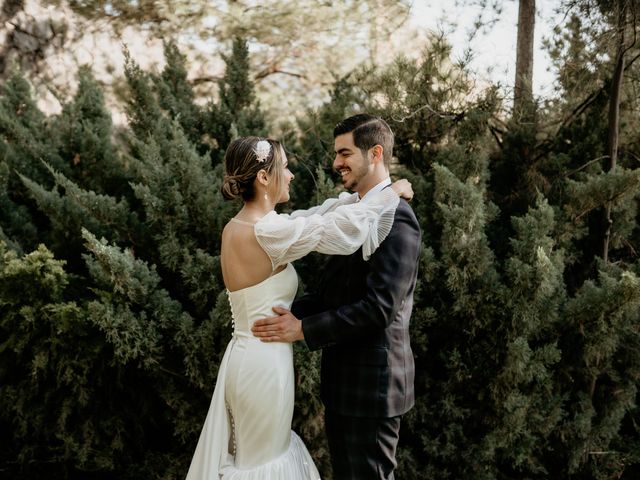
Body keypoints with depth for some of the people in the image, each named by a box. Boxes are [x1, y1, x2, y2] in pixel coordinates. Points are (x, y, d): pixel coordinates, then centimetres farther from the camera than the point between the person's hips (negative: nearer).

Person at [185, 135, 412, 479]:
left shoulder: (236, 227, 6)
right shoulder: (266, 230, -22)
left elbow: (307, 221, 14)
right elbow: (342, 227, -20)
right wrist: (391, 194, -4)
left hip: (246, 356, 9)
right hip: (265, 360, -9)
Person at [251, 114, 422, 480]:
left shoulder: (396, 218, -17)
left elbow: (379, 307, -24)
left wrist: (304, 329, -21)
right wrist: (289, 313, -2)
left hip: (372, 384, -9)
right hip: (344, 381, 9)